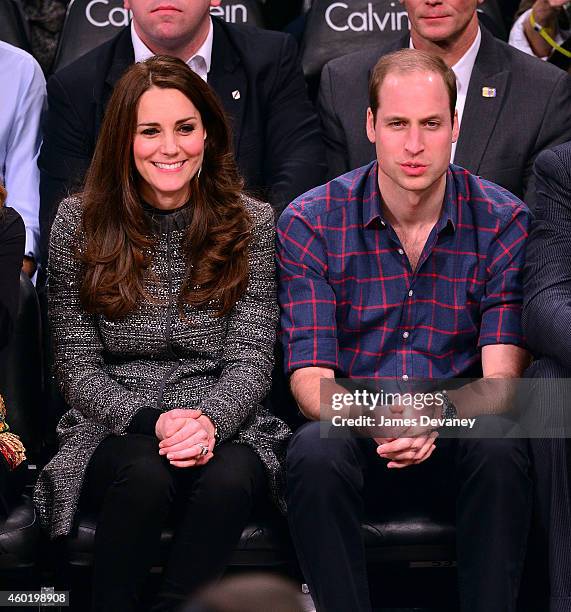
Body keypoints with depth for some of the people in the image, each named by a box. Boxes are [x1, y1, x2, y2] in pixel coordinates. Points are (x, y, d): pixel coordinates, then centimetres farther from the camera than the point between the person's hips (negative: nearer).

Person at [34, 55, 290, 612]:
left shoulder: (249, 222, 4)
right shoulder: (79, 222, 2)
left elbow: (249, 360, 0)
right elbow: (79, 369, 0)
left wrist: (209, 421, -22)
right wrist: (151, 422, -18)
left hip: (225, 427, 1)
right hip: (112, 433, 0)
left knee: (230, 478, -33)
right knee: (145, 471, -35)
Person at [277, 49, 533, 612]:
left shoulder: (504, 222, -3)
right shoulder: (309, 224, -3)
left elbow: (501, 380, -9)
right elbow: (309, 378, -8)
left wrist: (439, 416, -31)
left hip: (457, 434, 0)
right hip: (358, 431, 0)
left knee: (498, 442, -33)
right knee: (315, 449, -33)